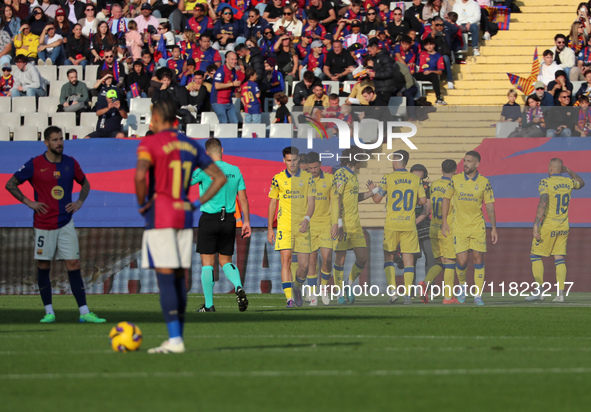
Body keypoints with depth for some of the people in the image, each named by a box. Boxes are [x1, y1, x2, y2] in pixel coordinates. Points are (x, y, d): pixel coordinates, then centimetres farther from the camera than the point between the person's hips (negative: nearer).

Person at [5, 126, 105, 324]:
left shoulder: (71, 163, 6)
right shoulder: (34, 165, -4)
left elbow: (85, 183, 22)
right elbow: (10, 184, 2)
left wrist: (79, 202, 6)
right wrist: (28, 202, -7)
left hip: (66, 223, 2)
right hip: (43, 224, -2)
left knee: (74, 266, -4)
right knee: (43, 267, 3)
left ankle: (84, 313, -6)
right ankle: (49, 312, 13)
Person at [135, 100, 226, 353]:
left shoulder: (150, 143, -7)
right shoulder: (191, 145, 13)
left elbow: (140, 174, -26)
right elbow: (220, 177, 13)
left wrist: (141, 202, -10)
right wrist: (198, 204, 11)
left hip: (160, 217, -6)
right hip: (184, 217, 6)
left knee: (165, 278, -8)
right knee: (180, 280, 9)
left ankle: (174, 340, -14)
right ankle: (177, 339, 12)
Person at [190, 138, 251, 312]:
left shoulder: (204, 170, -9)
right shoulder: (235, 170, 4)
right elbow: (243, 198, 5)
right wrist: (246, 222, 9)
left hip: (209, 219, -4)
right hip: (229, 220, 4)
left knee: (207, 263, 3)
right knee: (226, 261, 14)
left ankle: (209, 305, 4)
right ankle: (239, 288, -13)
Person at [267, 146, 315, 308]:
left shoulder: (307, 178, 5)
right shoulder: (278, 178, 4)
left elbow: (311, 202, 1)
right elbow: (272, 204, 10)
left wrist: (307, 219, -18)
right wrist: (270, 229, 9)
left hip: (302, 227, 1)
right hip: (284, 226, -1)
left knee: (304, 265, 1)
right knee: (286, 260, -14)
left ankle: (297, 287, 31)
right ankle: (289, 298, -16)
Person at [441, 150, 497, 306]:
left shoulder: (484, 182, -1)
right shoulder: (455, 180, 0)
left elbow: (490, 206, 4)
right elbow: (446, 199, 9)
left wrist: (494, 228, 0)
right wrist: (444, 221, 2)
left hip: (478, 227, 0)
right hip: (459, 227, 0)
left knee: (478, 259, -4)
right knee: (462, 261, -7)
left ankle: (478, 296, 3)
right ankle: (462, 285, 24)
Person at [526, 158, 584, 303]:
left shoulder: (545, 182, -12)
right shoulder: (569, 182, 6)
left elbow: (543, 202, -24)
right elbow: (581, 183, 29)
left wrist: (536, 224, -26)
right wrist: (568, 171, 37)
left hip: (548, 226, -5)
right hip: (563, 228, 5)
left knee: (535, 256, 5)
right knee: (559, 259, 6)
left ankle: (539, 290, -4)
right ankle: (560, 293, -2)